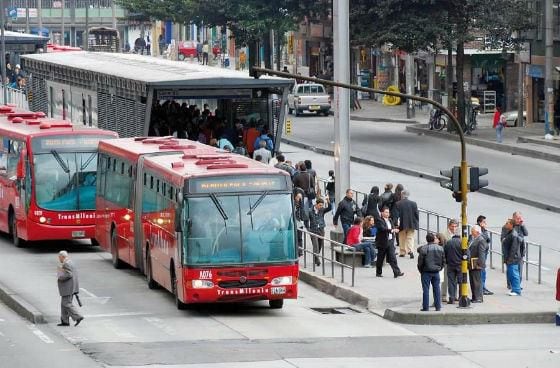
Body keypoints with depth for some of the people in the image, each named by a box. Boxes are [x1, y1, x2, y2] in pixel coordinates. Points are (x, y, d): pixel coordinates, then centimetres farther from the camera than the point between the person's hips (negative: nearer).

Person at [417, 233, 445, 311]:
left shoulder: (423, 249, -13)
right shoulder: (440, 248, 2)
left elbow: (420, 262, -9)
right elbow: (443, 261, 8)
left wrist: (421, 270, 6)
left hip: (426, 272, -4)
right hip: (436, 272, 4)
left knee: (426, 289, 1)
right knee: (437, 289, 10)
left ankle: (426, 307, 1)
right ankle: (438, 306, 11)